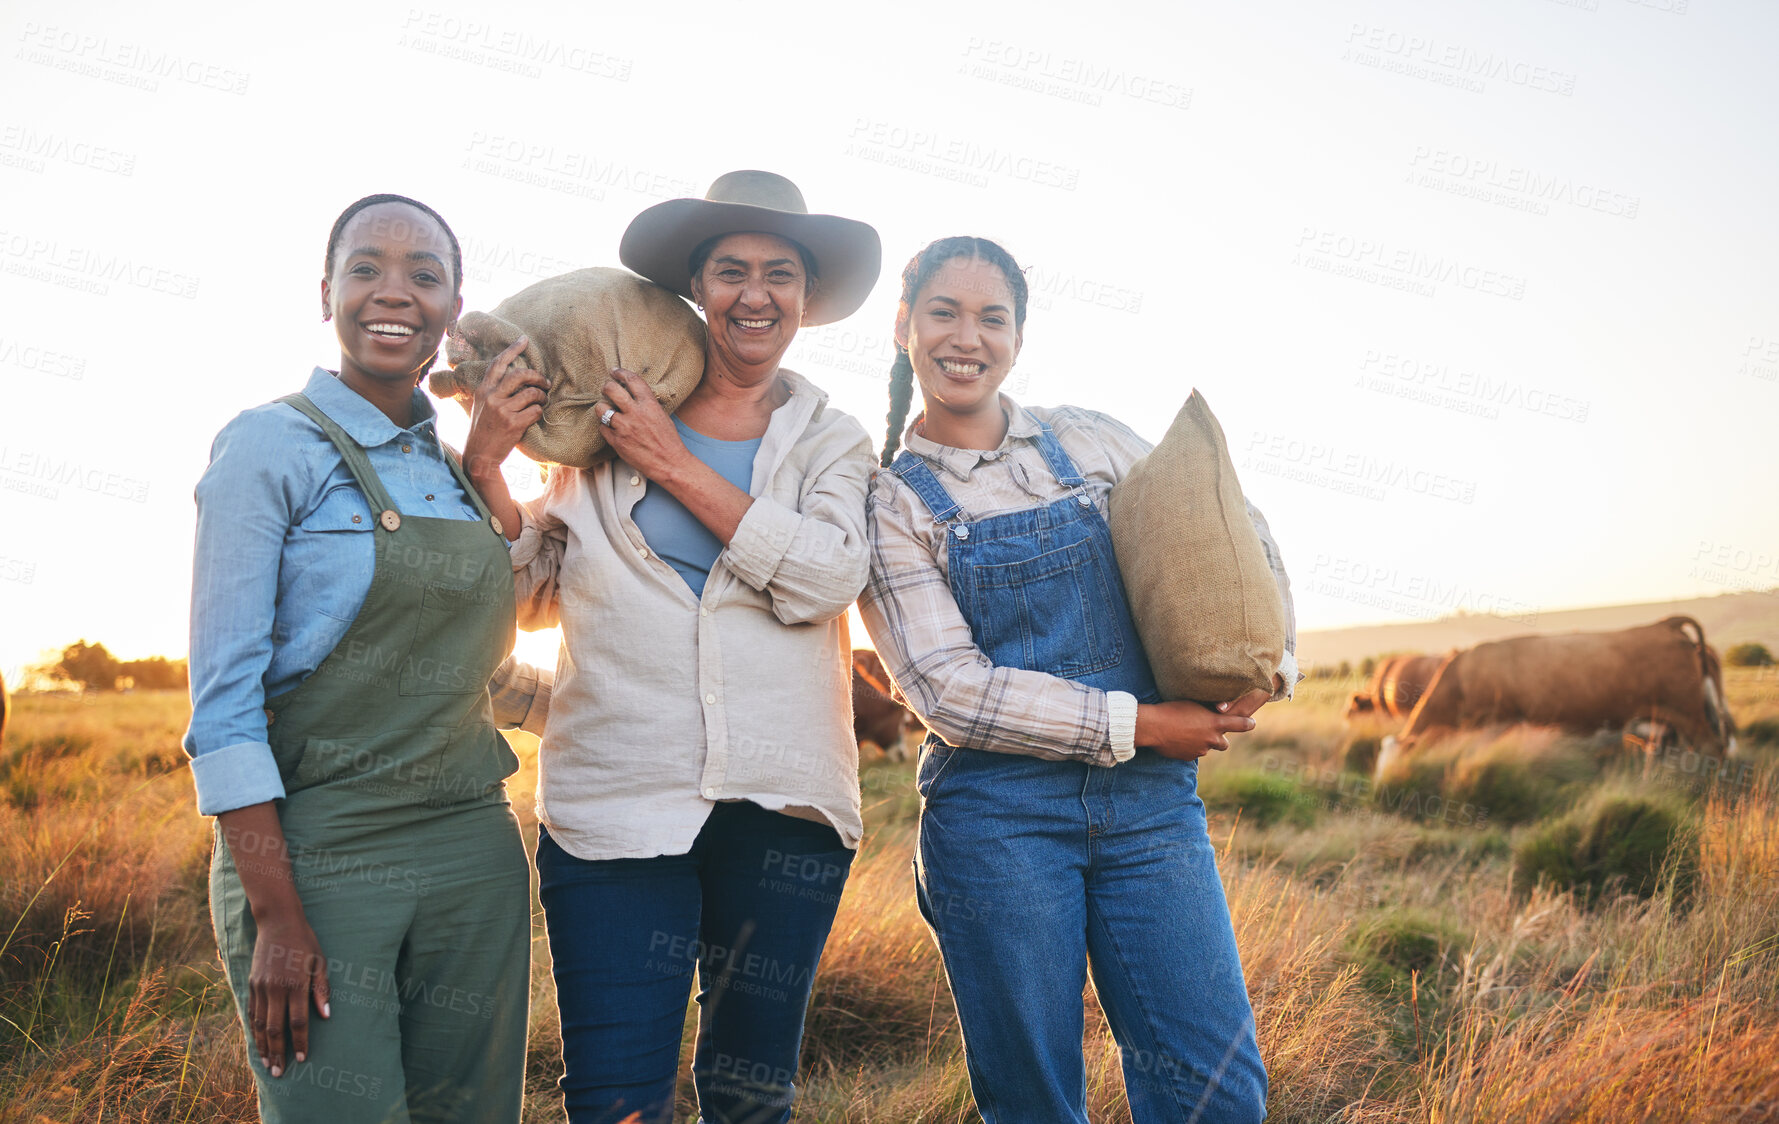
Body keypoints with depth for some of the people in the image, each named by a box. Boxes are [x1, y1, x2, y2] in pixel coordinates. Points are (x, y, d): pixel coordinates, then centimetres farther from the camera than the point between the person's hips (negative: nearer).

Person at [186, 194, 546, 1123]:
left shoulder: (455, 469, 11)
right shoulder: (269, 446, -6)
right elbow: (224, 699, -13)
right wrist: (276, 918, -17)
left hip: (474, 855, 6)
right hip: (318, 855, -6)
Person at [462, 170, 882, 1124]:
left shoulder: (830, 440, 8)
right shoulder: (605, 428, 7)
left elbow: (826, 576, -11)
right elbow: (536, 595, 9)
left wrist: (677, 467, -11)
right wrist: (484, 469, -6)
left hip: (781, 807, 1)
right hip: (619, 801, -1)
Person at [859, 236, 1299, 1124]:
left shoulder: (1089, 442, 10)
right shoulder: (889, 501, 1)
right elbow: (952, 691, -9)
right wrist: (1137, 723, -11)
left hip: (1150, 801, 3)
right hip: (994, 815, -2)